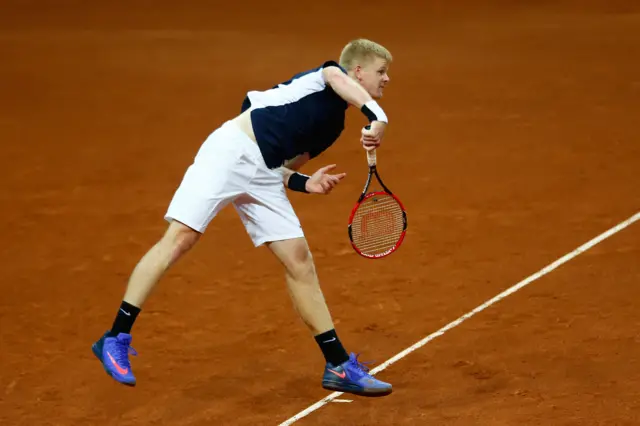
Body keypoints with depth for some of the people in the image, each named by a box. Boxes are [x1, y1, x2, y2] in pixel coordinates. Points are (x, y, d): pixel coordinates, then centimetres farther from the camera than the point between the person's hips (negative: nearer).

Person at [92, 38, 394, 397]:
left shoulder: (333, 127, 22)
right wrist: (377, 114, -41)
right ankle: (115, 340, -7)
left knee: (300, 262, 3)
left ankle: (339, 366, 7)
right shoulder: (331, 75, 2)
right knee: (180, 238, -14)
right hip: (232, 152, -9)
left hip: (264, 176, 9)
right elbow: (334, 76, -27)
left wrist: (305, 183, 1)